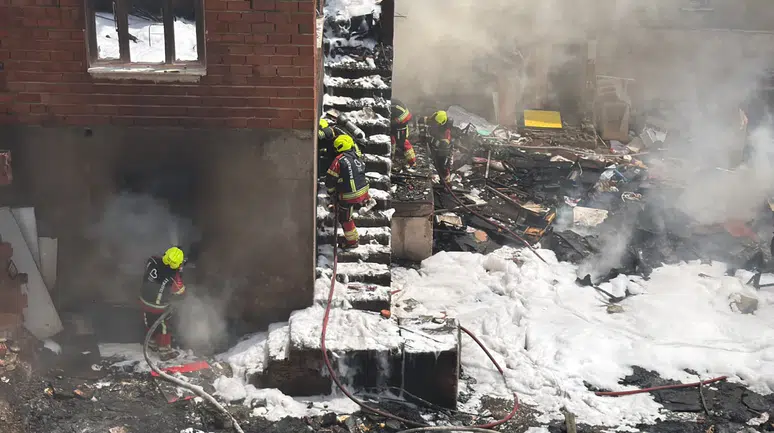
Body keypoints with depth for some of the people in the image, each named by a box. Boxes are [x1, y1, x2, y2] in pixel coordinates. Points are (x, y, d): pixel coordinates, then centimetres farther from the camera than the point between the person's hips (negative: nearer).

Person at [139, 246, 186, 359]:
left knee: (150, 324, 27)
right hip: (158, 307, -5)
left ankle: (152, 343, 49)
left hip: (144, 300, 5)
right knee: (162, 328, 18)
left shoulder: (152, 261, -23)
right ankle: (165, 352, 35)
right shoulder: (174, 278, -34)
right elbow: (180, 292, -13)